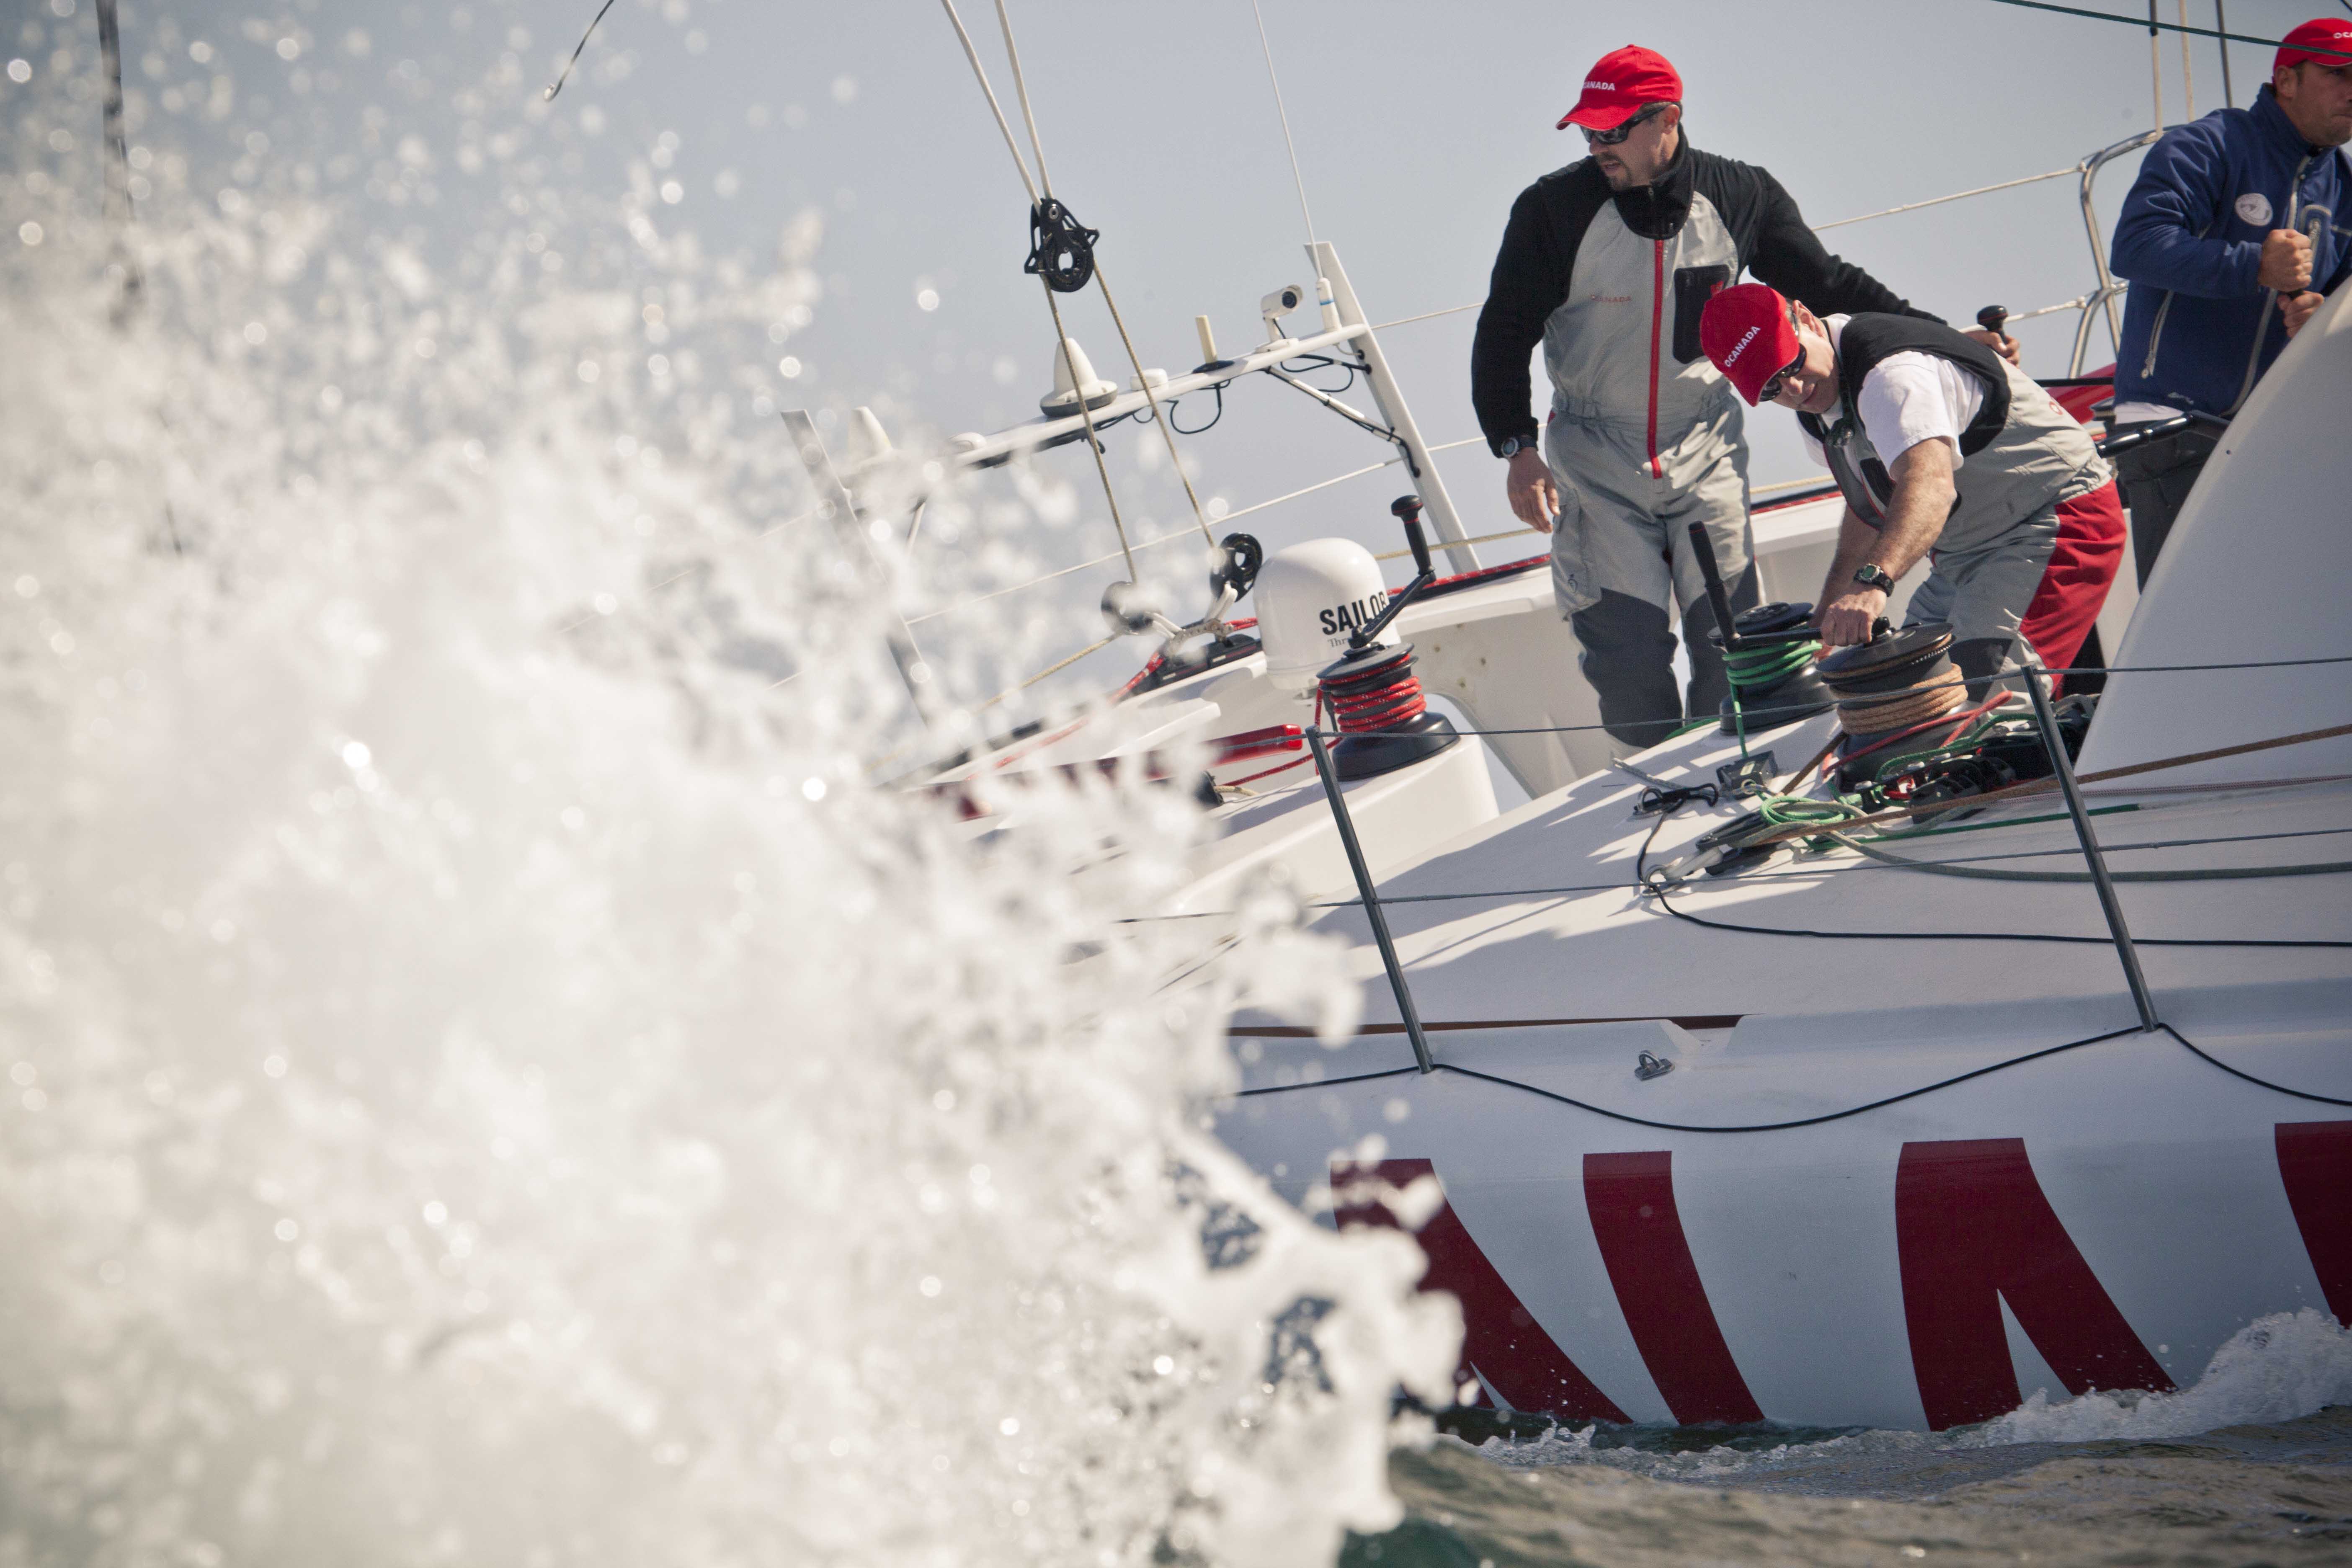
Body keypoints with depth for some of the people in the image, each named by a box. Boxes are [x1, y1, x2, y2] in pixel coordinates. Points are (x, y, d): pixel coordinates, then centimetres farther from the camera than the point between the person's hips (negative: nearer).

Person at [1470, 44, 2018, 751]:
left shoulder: (1739, 197, -3)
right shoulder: (1556, 208, -9)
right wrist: (1517, 448, -10)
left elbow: (1828, 285, 7)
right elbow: (1506, 330, -1)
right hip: (1595, 460, -1)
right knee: (1627, 652, -8)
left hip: (1706, 452, 2)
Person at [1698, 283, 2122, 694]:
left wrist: (1872, 583, -62)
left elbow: (1930, 485, -47)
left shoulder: (1892, 372, -28)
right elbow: (1870, 508, 20)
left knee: (1981, 687, -28)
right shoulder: (1816, 403, 4)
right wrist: (1827, 614, 14)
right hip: (1964, 554, 10)